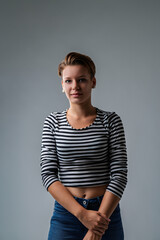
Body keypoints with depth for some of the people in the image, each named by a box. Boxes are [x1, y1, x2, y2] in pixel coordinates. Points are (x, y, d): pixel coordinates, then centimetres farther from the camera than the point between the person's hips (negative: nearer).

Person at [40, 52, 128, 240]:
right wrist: (82, 214, -17)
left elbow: (119, 174, -8)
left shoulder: (111, 120, -2)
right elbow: (48, 173, -5)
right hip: (65, 212, 1)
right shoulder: (53, 122, 1)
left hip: (106, 211, 0)